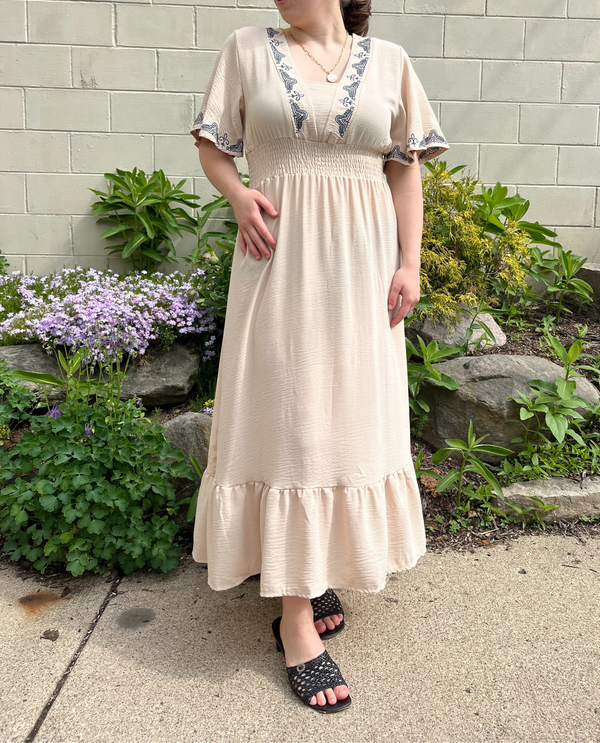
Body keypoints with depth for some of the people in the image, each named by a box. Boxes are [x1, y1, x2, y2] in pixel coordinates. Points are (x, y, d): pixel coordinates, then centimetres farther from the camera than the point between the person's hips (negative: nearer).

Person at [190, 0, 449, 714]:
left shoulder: (388, 60, 10)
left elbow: (406, 169, 8)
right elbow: (212, 145, 11)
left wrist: (409, 263, 0)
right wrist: (238, 194, -10)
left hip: (362, 261, 2)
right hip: (282, 257, -2)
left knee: (350, 412, 6)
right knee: (288, 420, -4)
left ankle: (319, 569, 26)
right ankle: (296, 615, 5)